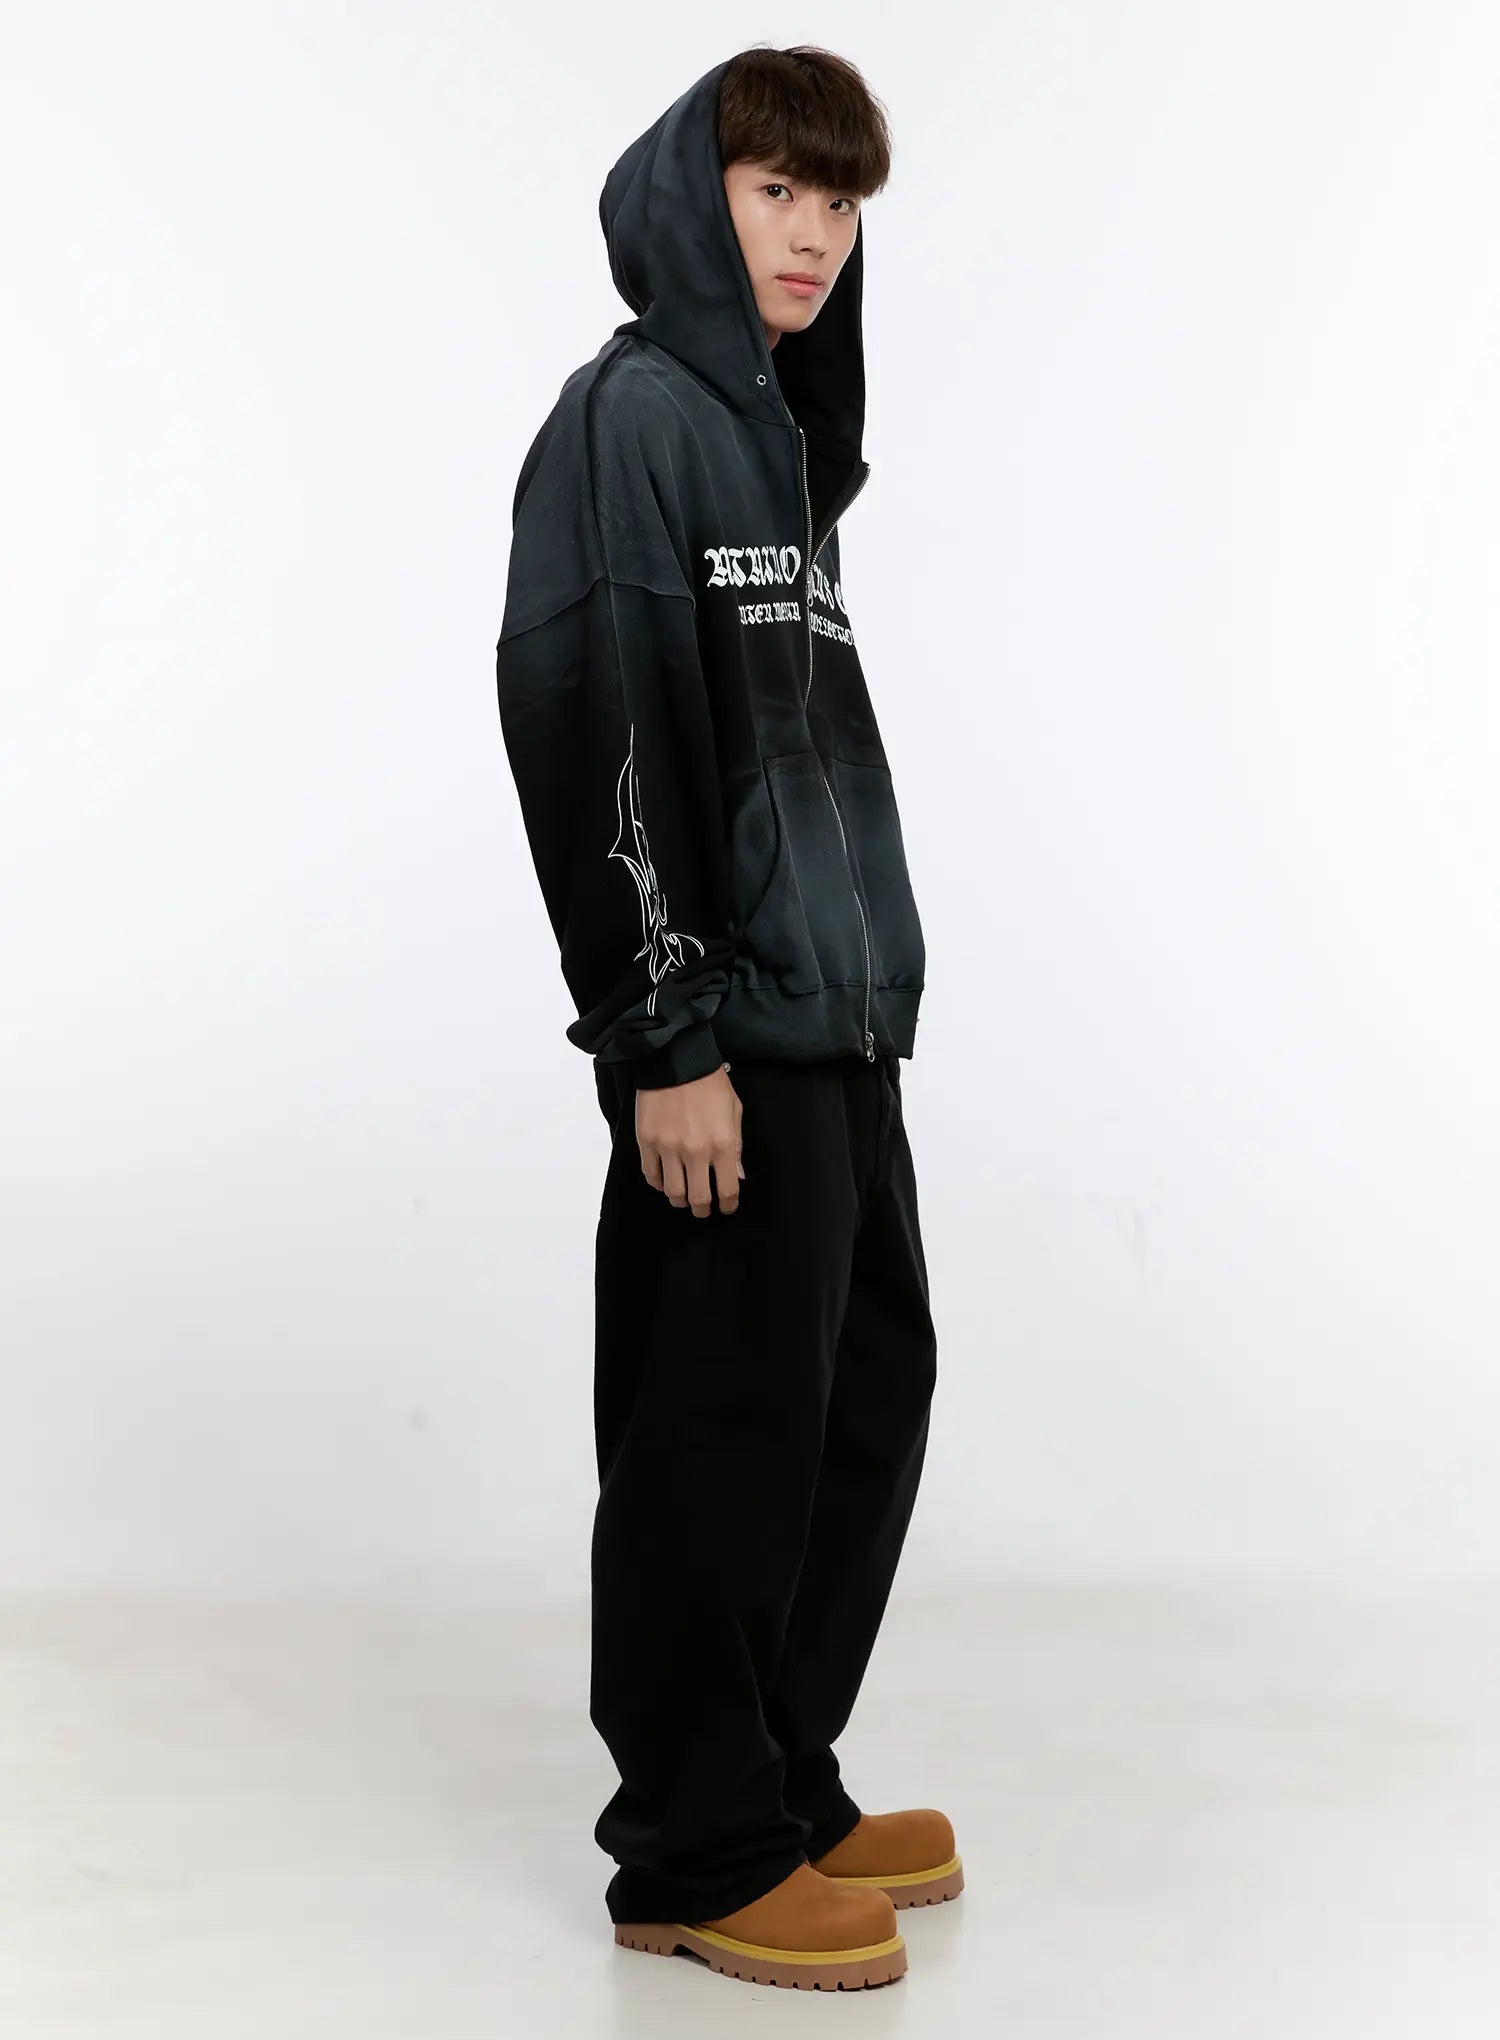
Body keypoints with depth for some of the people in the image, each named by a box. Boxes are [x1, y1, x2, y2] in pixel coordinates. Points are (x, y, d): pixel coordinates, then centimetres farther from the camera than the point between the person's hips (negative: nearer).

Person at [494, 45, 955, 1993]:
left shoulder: (777, 431, 19)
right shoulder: (632, 413, -8)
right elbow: (592, 734, -17)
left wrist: (865, 984, 15)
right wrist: (667, 1038, -20)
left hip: (839, 1020, 9)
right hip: (725, 1033, -9)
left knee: (871, 1391, 14)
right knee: (730, 1428, -2)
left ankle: (786, 1786, 27)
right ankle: (697, 1855, 11)